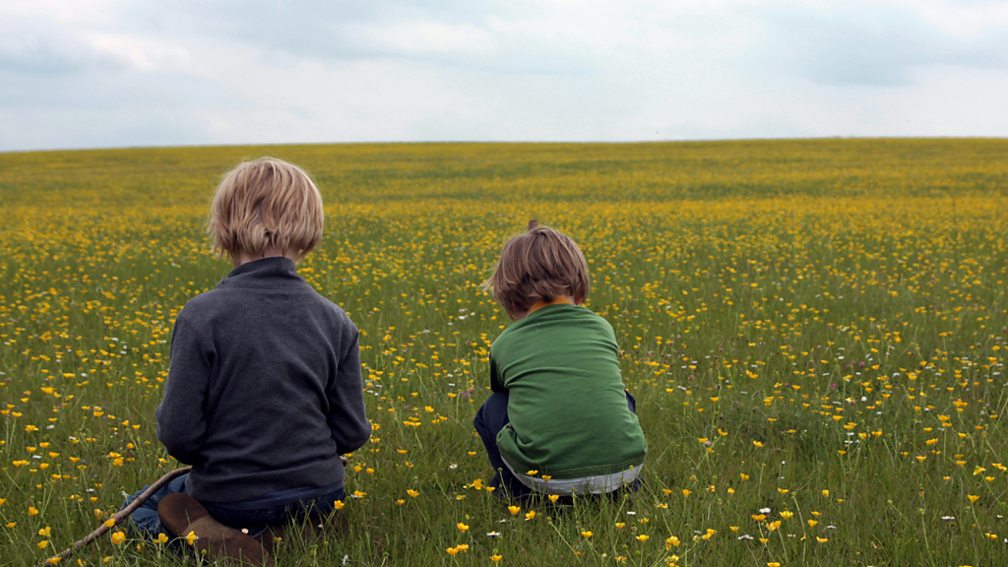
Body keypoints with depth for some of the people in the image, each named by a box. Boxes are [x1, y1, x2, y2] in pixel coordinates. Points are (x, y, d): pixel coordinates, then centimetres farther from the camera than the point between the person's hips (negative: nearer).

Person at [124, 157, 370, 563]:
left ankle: (205, 536, -5)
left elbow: (179, 437, -16)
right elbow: (352, 435, -4)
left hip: (229, 501, -4)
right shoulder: (335, 322, -8)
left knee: (139, 508, 27)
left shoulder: (202, 316, -19)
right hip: (318, 496, 4)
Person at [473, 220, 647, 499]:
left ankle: (517, 492, 18)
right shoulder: (602, 328, 15)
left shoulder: (504, 345, 11)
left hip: (546, 477, -2)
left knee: (491, 411, 25)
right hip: (623, 470, 2)